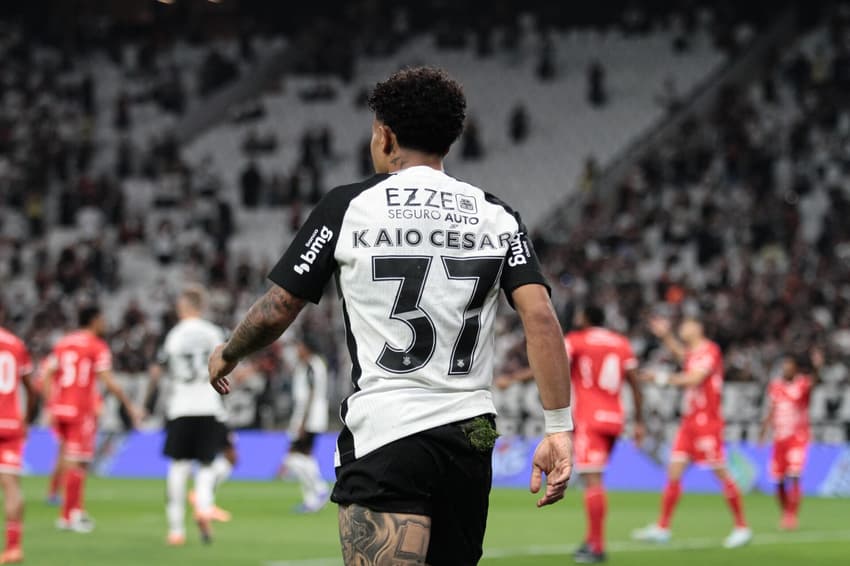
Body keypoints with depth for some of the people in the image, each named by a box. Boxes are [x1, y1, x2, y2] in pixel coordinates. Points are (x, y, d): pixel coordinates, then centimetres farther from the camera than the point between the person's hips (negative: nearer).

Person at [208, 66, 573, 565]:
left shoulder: (347, 207, 1)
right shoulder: (497, 217, 9)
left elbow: (275, 312, 4)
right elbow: (541, 317, -3)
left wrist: (227, 356, 24)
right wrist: (560, 428, -3)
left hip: (383, 435, -5)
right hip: (472, 436, 5)